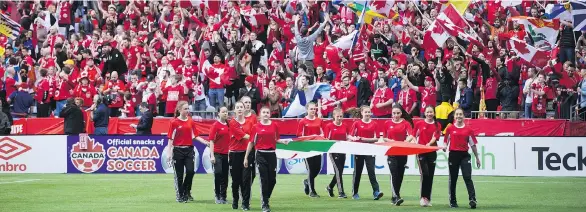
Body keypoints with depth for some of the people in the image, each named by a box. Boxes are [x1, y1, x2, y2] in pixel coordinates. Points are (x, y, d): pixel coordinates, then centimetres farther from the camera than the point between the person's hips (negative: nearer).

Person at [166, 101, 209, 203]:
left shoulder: (191, 121, 7)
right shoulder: (174, 122, -5)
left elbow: (195, 136, 7)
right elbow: (171, 139, -5)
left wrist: (205, 142, -7)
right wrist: (169, 153, -10)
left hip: (189, 149, 3)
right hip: (178, 150, -3)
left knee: (190, 171, -11)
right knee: (179, 174, 3)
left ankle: (187, 192, 10)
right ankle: (180, 195, 14)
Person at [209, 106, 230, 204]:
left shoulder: (229, 125, 8)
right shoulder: (216, 125, -5)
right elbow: (211, 140, -7)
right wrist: (212, 155, -13)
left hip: (227, 153, 5)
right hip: (217, 153, -5)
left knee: (225, 175, 6)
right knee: (218, 172, -14)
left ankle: (223, 197, 13)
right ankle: (217, 196, -3)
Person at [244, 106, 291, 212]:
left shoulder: (274, 125, 4)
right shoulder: (256, 126, -1)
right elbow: (251, 142, 3)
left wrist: (284, 141, -8)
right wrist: (246, 157, 3)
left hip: (271, 154, 2)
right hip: (261, 155, -2)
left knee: (272, 179, 4)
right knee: (264, 179, -3)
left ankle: (265, 198, 27)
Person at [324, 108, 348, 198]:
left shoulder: (345, 127, 7)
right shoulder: (329, 126, -5)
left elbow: (347, 139, 15)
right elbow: (326, 140, -4)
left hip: (342, 151, 5)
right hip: (333, 151, -5)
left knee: (340, 171, 9)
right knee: (338, 171, -12)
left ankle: (330, 187, 32)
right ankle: (341, 192, -11)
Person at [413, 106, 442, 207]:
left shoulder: (437, 125, 4)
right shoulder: (419, 124, 3)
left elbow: (435, 138, -8)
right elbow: (413, 136, 8)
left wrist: (429, 144, -26)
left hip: (432, 152, 2)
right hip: (421, 152, -2)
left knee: (430, 175, 5)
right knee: (425, 174, -15)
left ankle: (428, 198, 13)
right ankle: (423, 197, -11)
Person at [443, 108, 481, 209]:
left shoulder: (468, 130, 4)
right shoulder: (450, 129, 4)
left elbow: (473, 144, 10)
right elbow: (445, 141, 10)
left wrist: (477, 158, 12)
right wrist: (444, 147, -13)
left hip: (465, 155, -1)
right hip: (453, 154, 1)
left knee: (467, 177, -13)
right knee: (453, 179, 6)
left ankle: (472, 199, -19)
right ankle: (452, 201, 16)